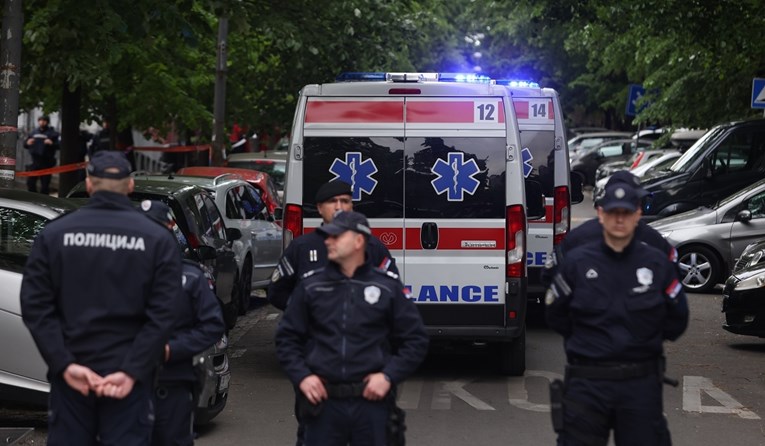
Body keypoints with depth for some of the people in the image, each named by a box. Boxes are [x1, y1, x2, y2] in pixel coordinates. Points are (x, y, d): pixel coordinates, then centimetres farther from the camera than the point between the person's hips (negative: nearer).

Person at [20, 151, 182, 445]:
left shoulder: (54, 234, 1)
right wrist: (132, 371, -12)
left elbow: (36, 305, -5)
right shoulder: (158, 239, -2)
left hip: (70, 376, 1)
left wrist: (65, 365, -8)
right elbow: (163, 313, -10)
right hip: (128, 377, -1)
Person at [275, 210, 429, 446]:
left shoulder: (388, 286, 3)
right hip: (323, 401, 1)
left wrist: (389, 376, -5)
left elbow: (415, 340, 7)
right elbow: (287, 337, 12)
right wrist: (301, 376, -2)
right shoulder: (311, 285, 6)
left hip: (371, 401, -1)